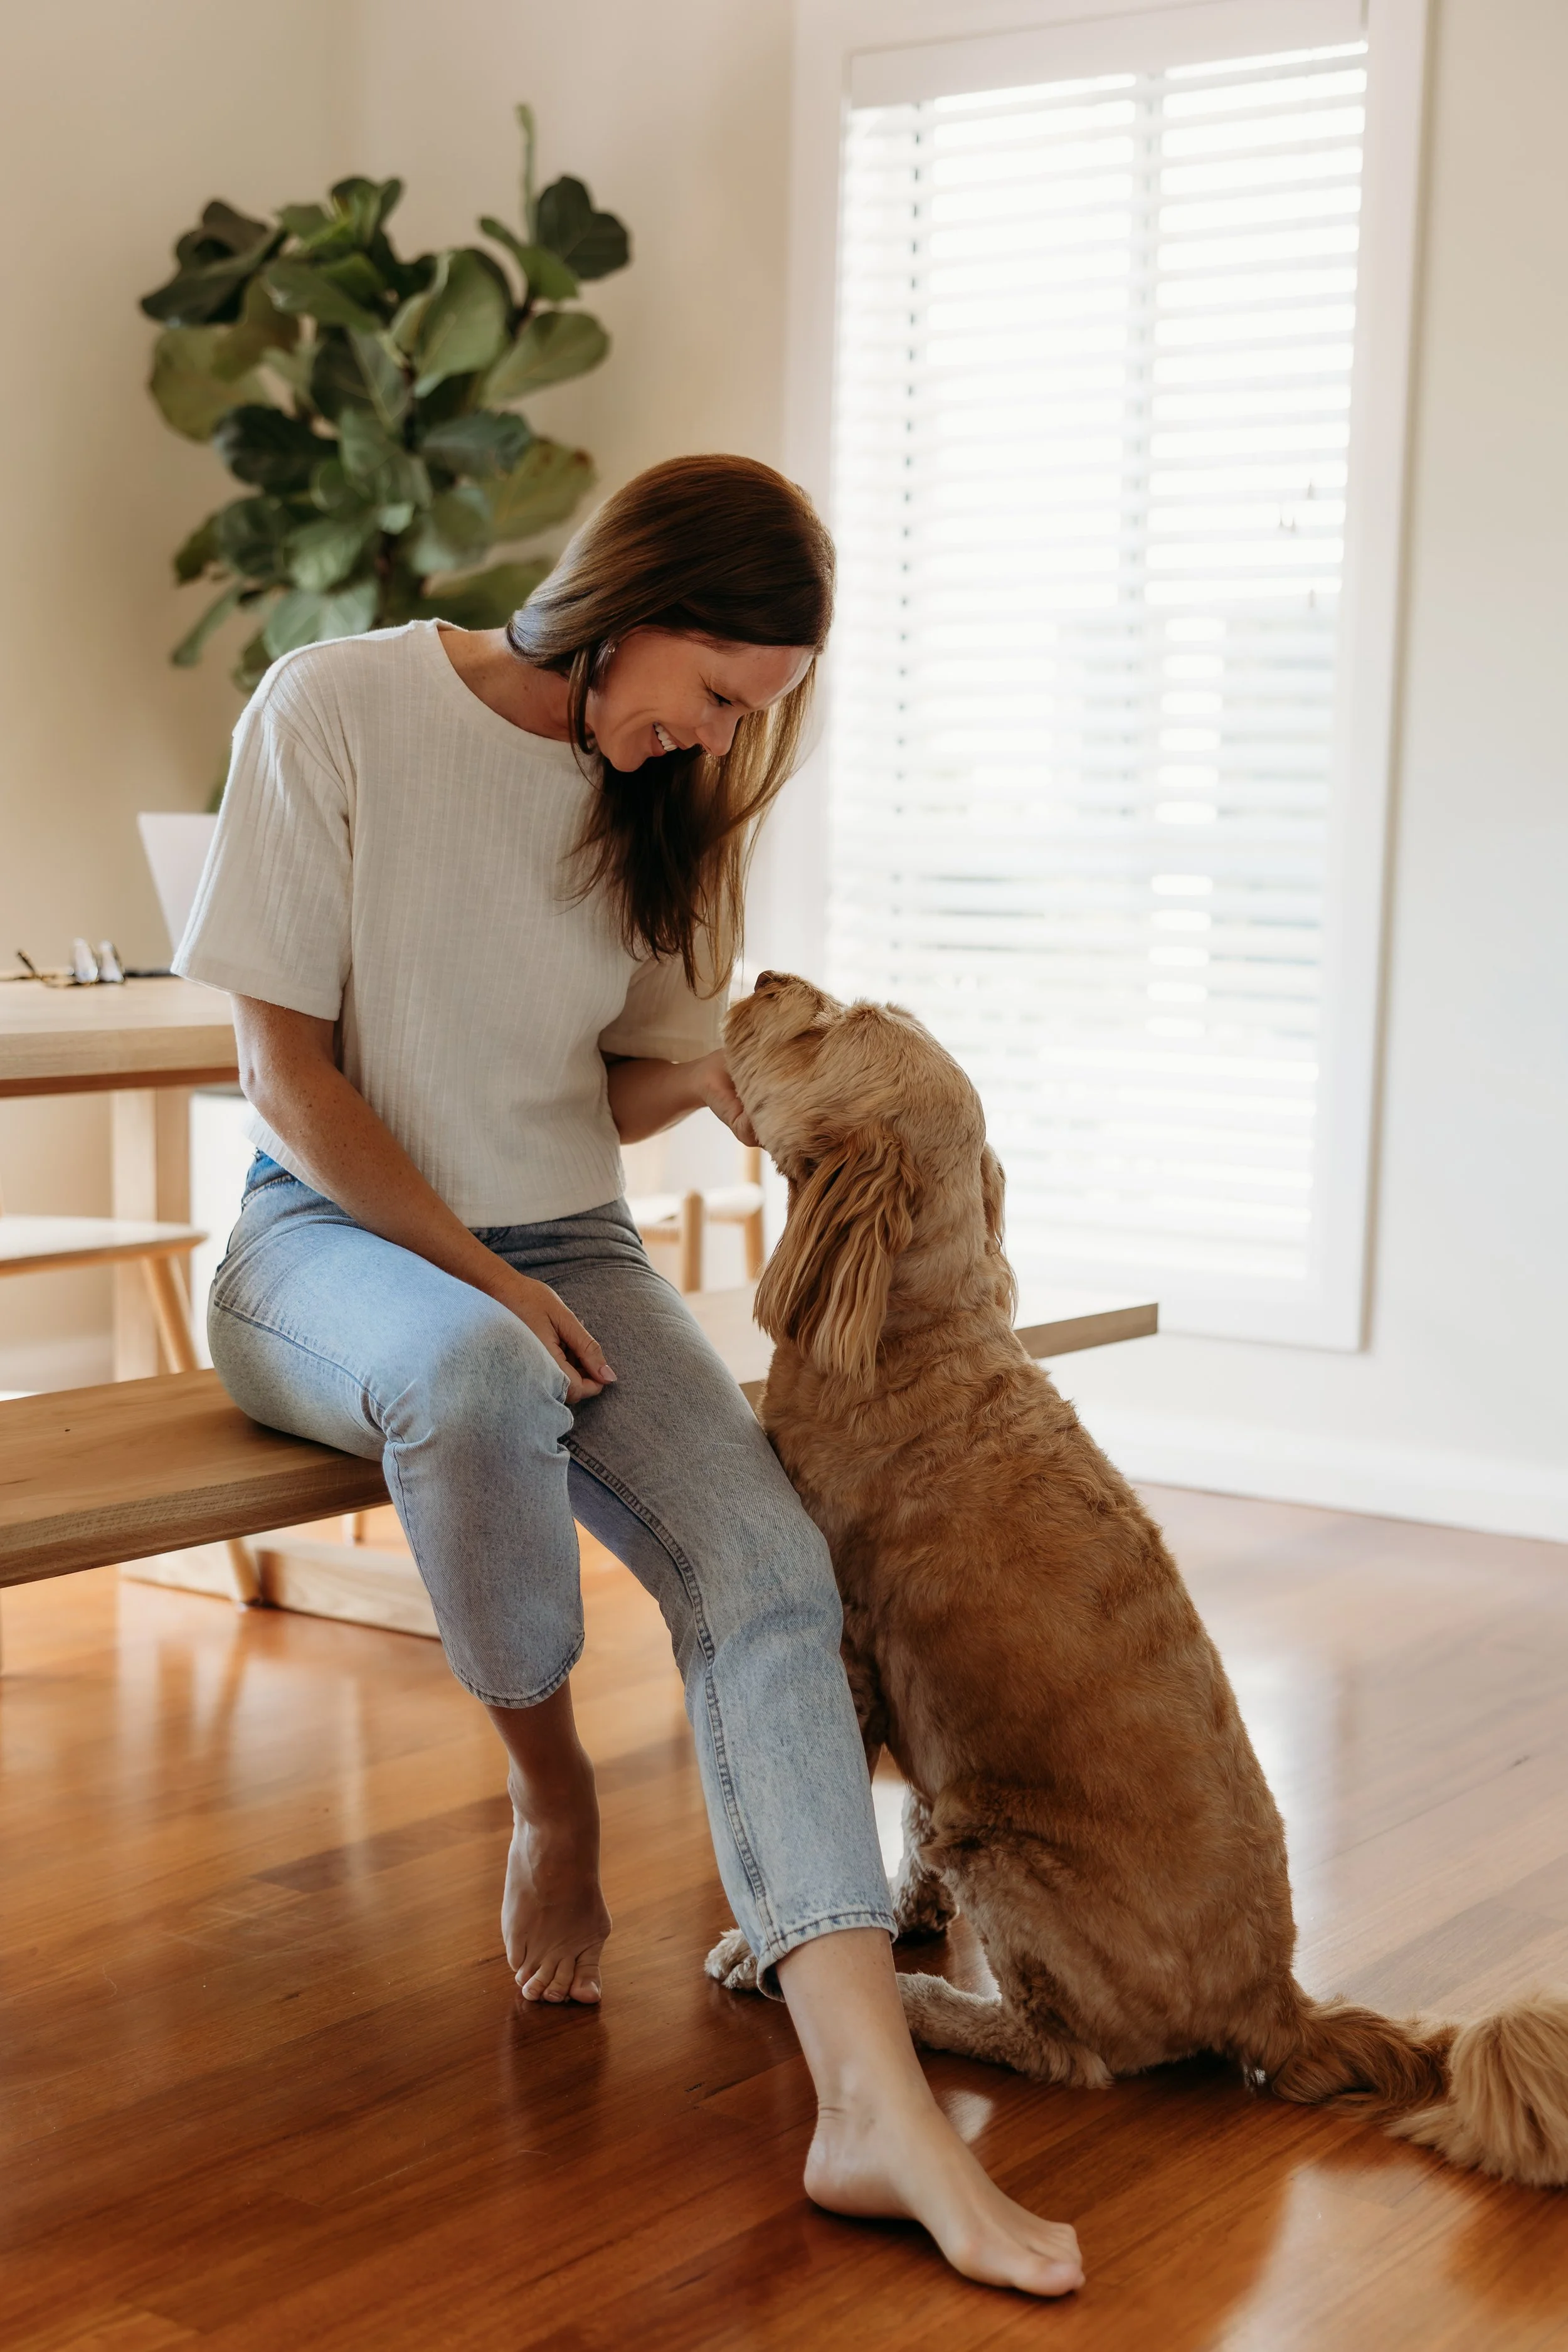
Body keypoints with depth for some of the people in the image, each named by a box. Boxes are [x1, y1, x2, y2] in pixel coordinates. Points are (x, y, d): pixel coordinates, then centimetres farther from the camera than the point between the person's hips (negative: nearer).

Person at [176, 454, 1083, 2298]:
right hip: (336, 1236, -4)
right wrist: (479, 1278, -17)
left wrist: (723, 1070, -6)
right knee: (475, 1375, -41)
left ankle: (877, 2109, -34)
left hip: (560, 1247, 4)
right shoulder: (334, 711, -8)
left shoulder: (653, 792, 9)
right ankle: (550, 1785, -12)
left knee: (766, 1564, -24)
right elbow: (288, 1077, -10)